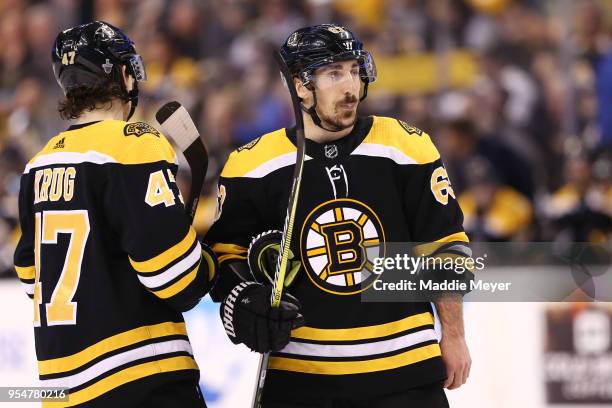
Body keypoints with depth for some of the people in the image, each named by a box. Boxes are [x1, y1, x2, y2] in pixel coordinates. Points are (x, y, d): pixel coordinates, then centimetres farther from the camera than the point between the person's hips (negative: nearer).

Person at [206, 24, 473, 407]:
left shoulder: (406, 147, -2)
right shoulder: (253, 164, -3)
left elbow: (445, 248, 4)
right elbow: (229, 251, 9)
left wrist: (453, 336, 5)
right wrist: (242, 300, -11)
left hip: (404, 365, 0)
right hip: (298, 373, 0)